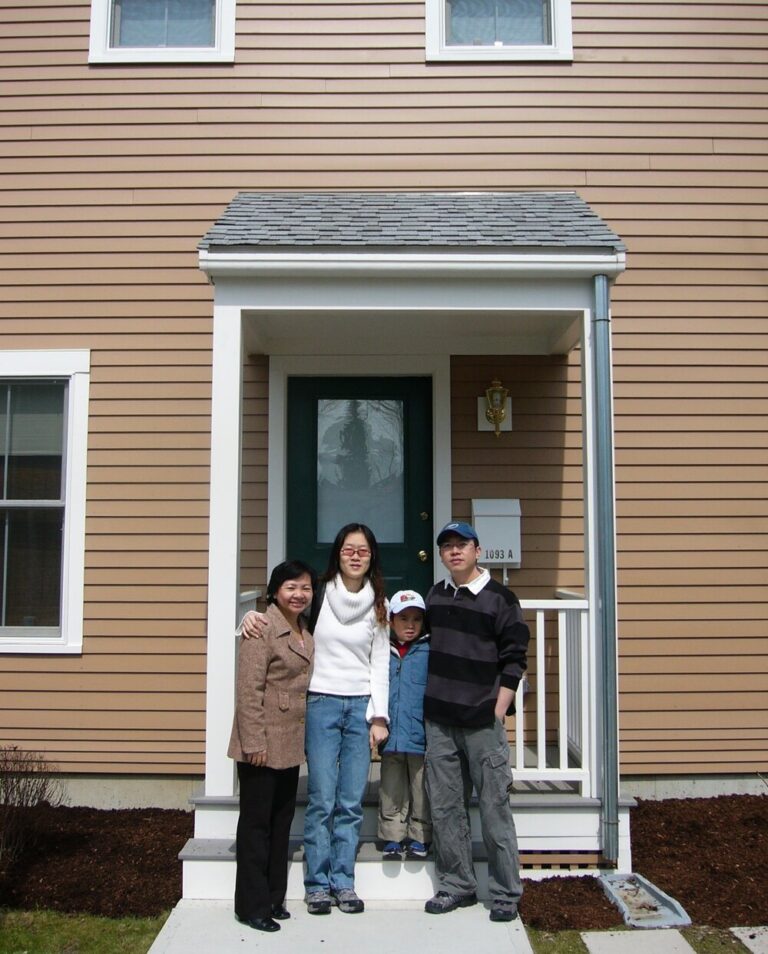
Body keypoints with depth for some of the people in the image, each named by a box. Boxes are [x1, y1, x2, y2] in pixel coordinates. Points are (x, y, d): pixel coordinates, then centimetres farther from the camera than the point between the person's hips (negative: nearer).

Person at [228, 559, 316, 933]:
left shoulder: (305, 635, 12)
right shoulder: (263, 629, -14)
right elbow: (249, 690, -19)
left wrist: (307, 739, 15)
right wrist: (254, 742, -22)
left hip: (291, 745, 8)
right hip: (263, 744, -8)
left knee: (282, 822, 15)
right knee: (256, 823, 3)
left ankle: (274, 898, 27)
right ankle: (252, 905, 14)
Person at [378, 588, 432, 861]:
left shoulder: (430, 652, -4)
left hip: (420, 736, -3)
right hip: (391, 737, 3)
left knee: (421, 792, 9)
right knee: (391, 793, 13)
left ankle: (419, 840, 23)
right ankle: (393, 839, 25)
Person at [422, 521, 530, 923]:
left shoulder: (500, 599, -4)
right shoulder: (434, 596, 12)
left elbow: (513, 662, -6)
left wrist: (498, 713, -10)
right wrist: (428, 704, 14)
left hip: (482, 721, -5)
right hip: (438, 720, 5)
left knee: (494, 806, 0)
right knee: (445, 807, 9)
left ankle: (506, 893, 11)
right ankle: (457, 885, 22)